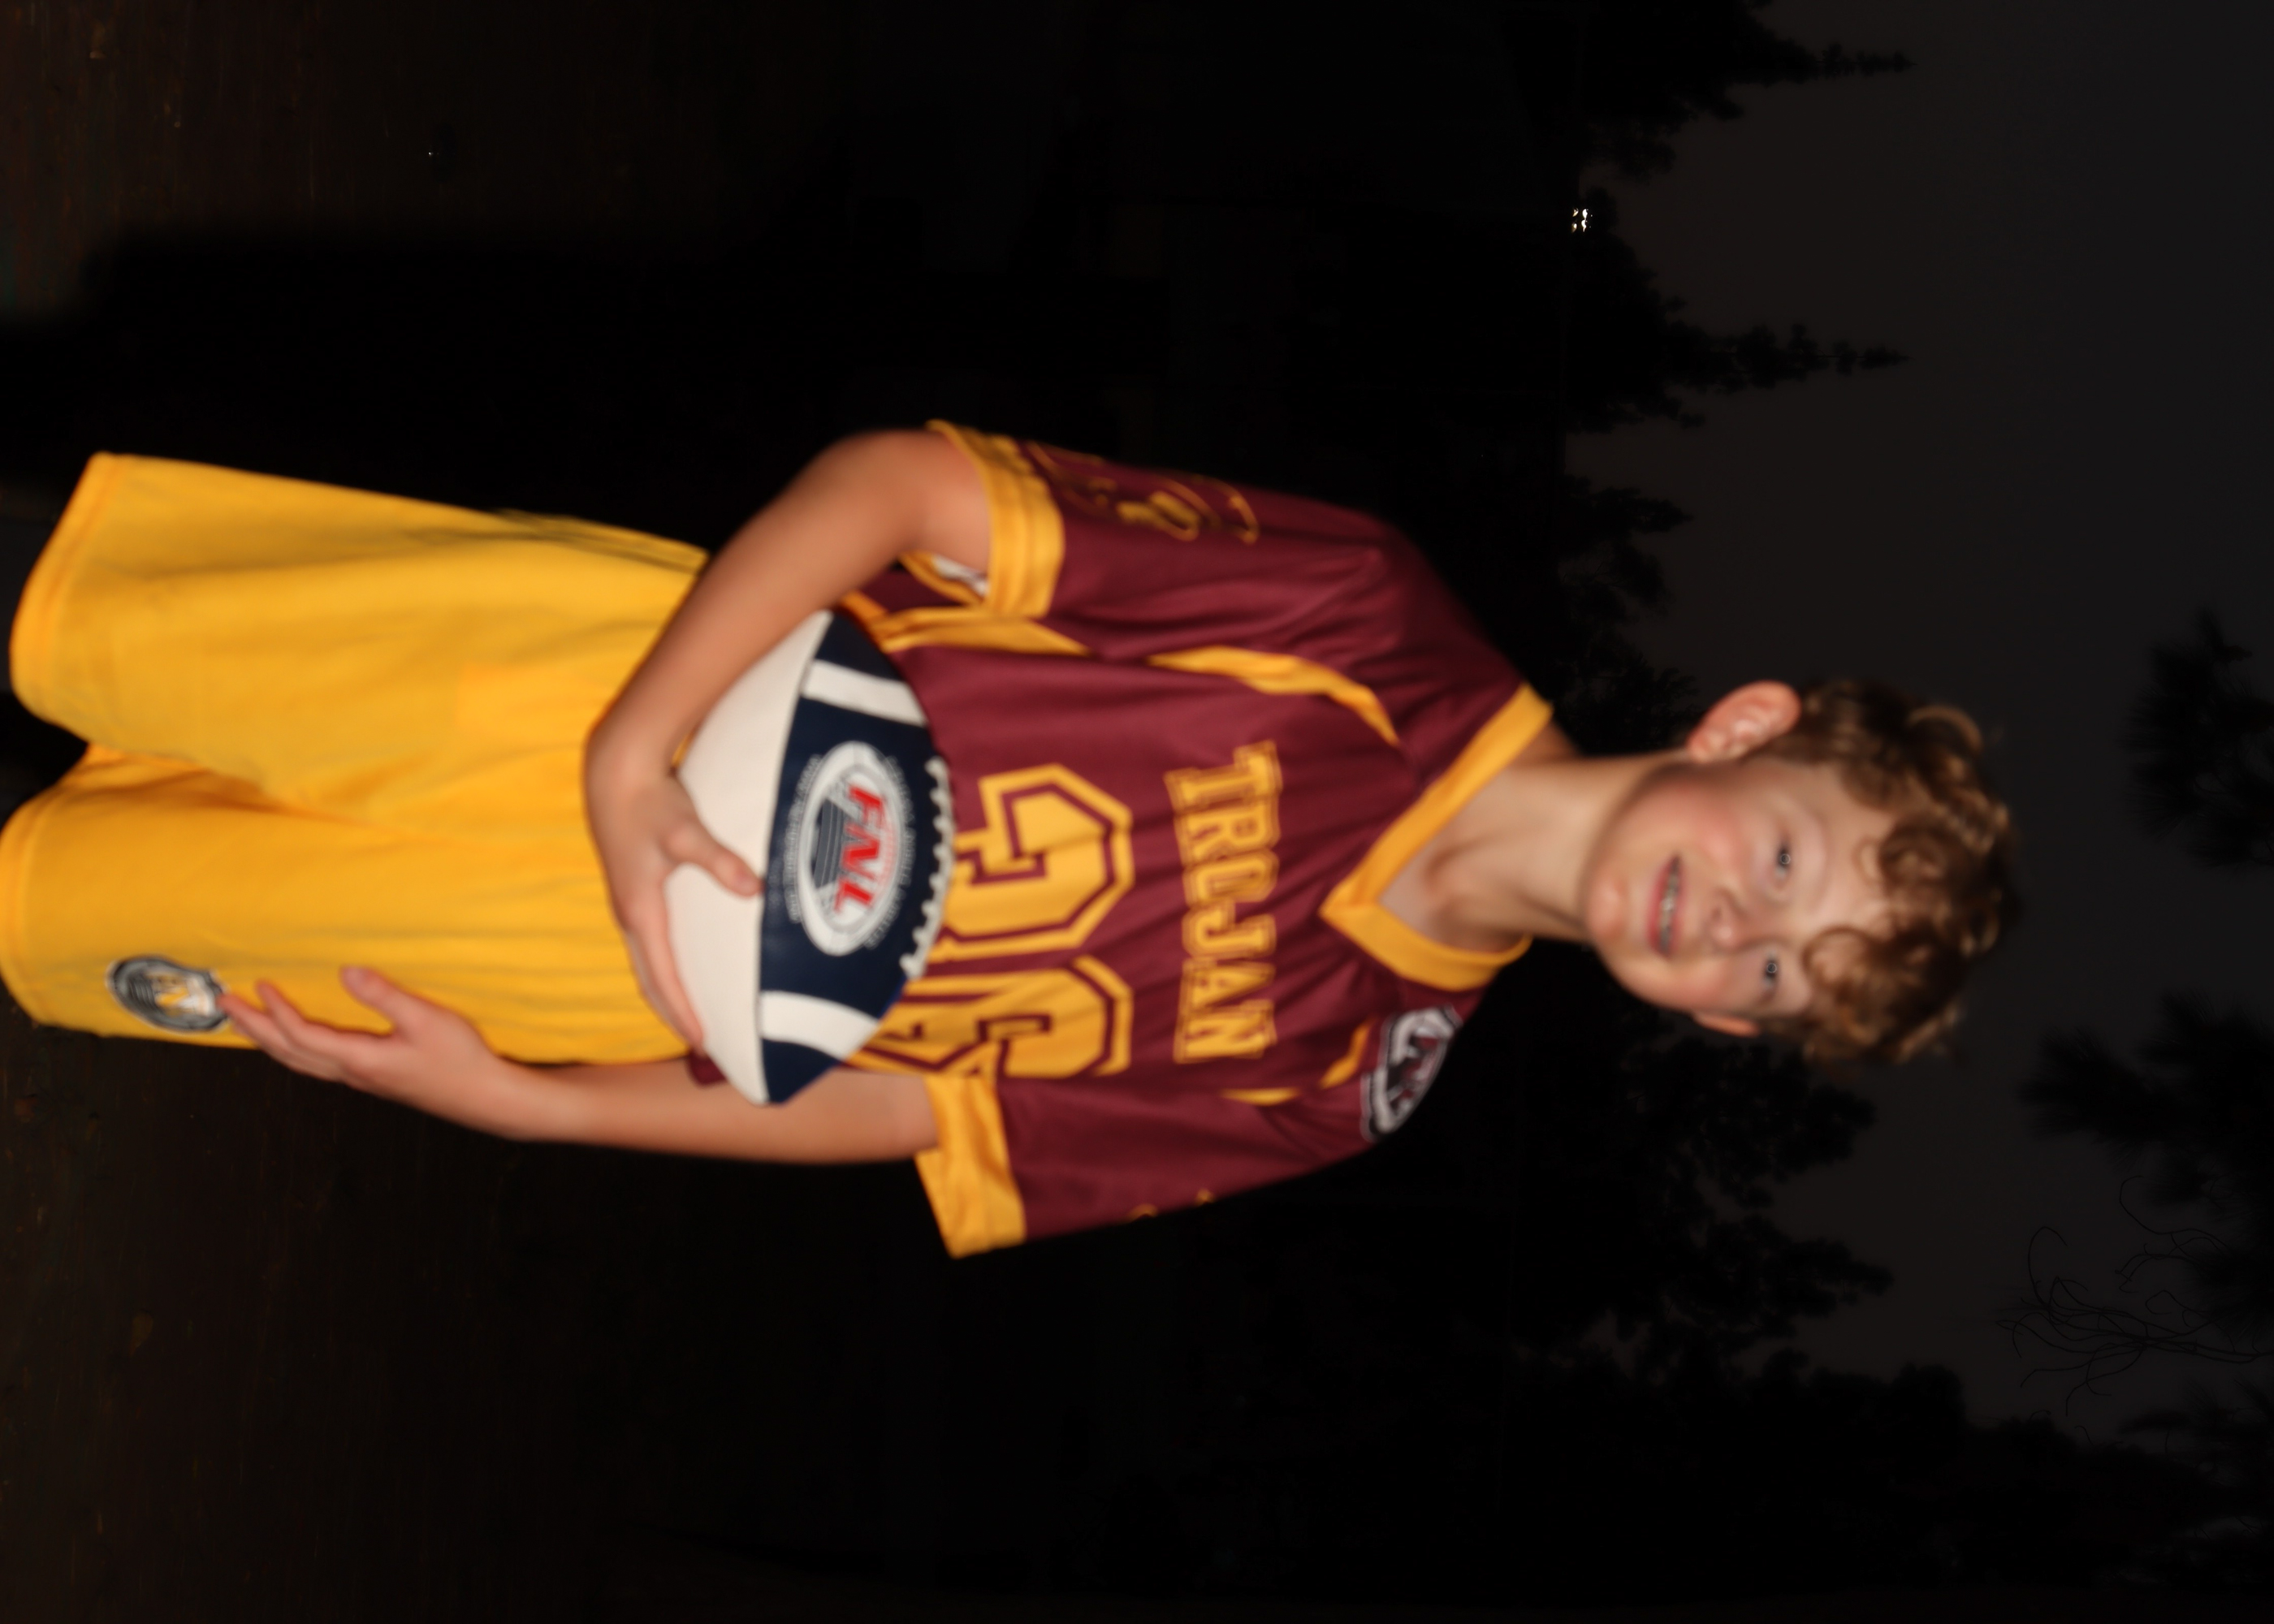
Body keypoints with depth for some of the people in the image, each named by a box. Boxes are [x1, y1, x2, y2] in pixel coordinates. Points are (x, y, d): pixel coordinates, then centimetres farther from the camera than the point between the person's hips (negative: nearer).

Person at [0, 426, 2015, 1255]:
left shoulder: (1346, 1081, -9)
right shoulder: (1372, 632, -18)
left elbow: (903, 1116, -6)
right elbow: (891, 481, -14)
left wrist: (527, 1102, -11)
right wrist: (636, 751, -24)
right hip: (620, 680, -1)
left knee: (174, 924, -2)